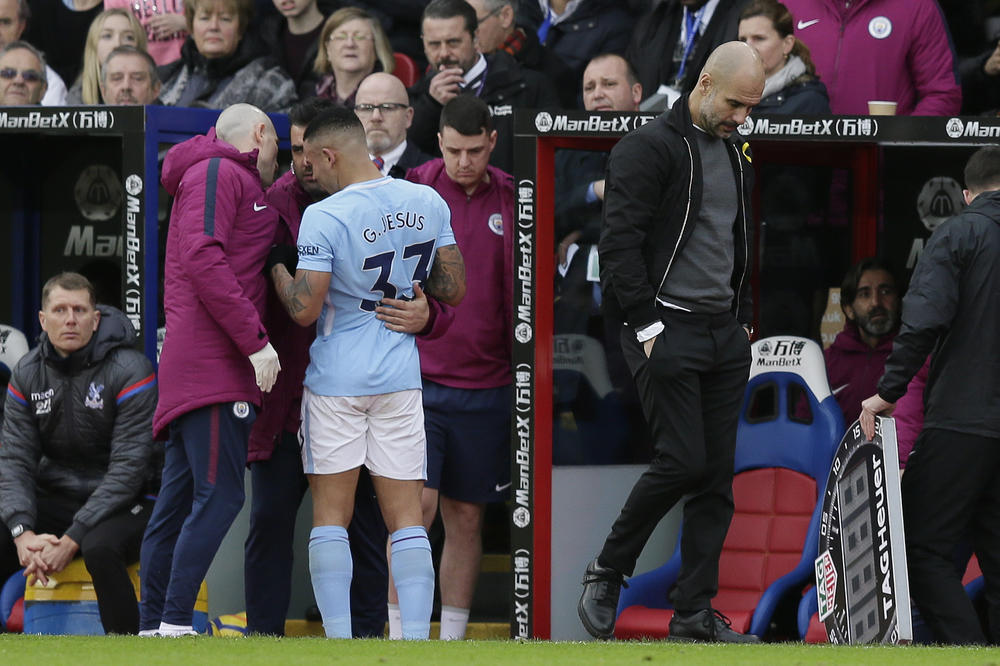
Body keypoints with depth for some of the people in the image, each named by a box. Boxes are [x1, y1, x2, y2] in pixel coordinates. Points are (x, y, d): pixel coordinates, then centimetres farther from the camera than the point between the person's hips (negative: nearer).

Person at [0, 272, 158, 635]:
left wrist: (72, 540, -24)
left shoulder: (129, 370, -14)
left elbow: (129, 468, -18)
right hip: (55, 501, 5)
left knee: (100, 547, -37)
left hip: (123, 505, -5)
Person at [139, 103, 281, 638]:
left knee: (178, 502, 9)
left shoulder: (233, 181, 27)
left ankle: (153, 627, 10)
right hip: (212, 361, -10)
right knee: (219, 497, -14)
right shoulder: (218, 173, -5)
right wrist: (255, 340, -19)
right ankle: (175, 625, -18)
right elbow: (202, 257, -17)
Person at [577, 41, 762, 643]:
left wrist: (744, 318, 17)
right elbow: (621, 243, -14)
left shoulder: (738, 157, 16)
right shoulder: (648, 148, -9)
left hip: (725, 334, 7)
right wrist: (647, 326, -17)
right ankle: (607, 573, 6)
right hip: (668, 328, -7)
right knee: (682, 461, -13)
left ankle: (695, 612, 6)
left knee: (718, 474, 3)